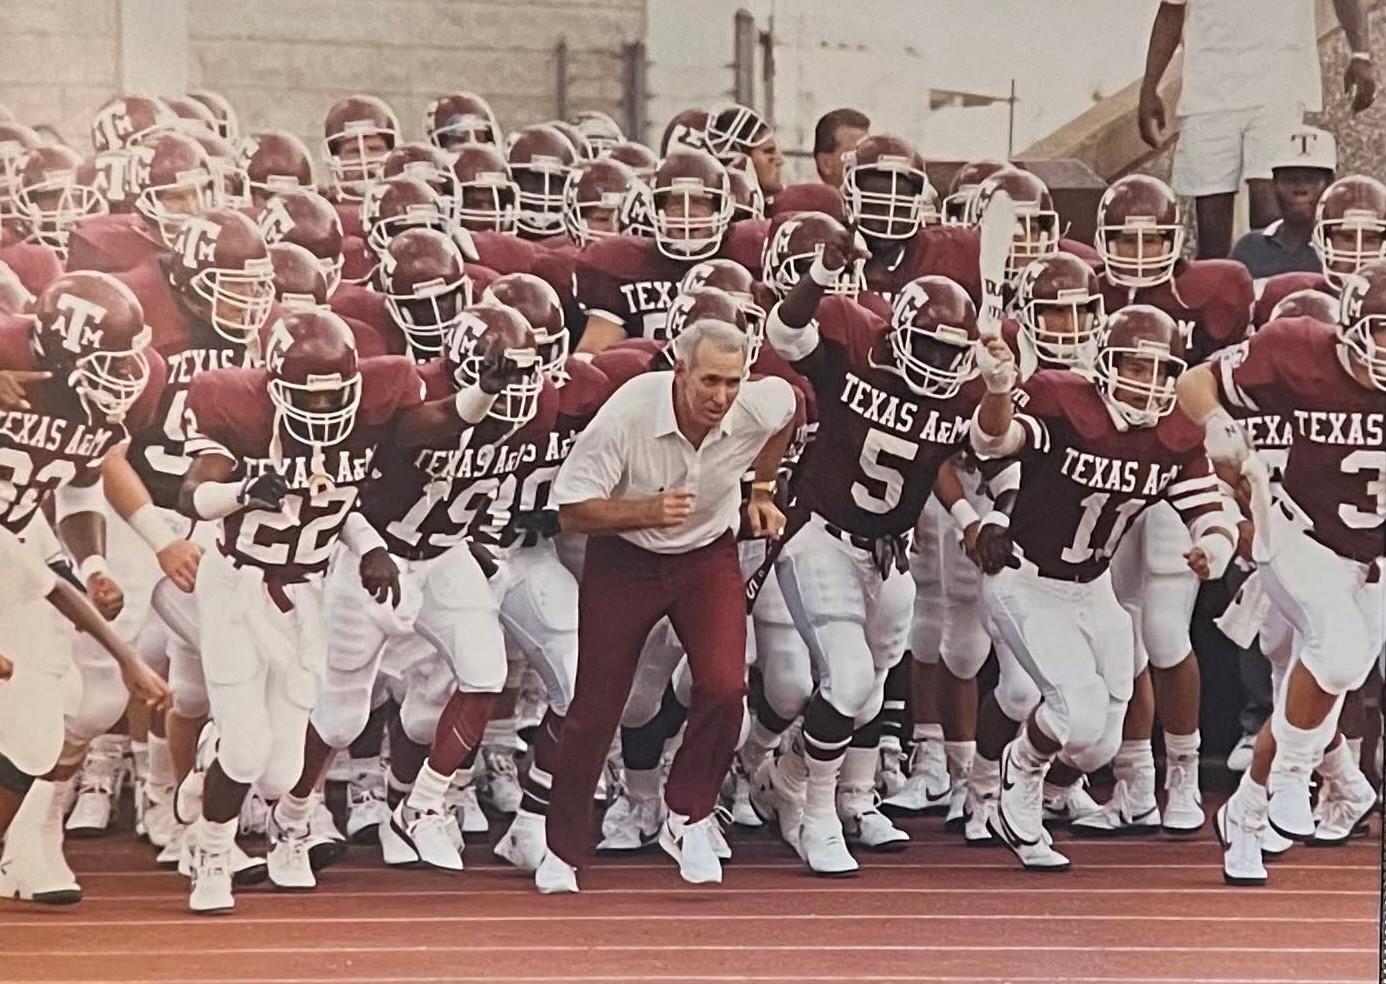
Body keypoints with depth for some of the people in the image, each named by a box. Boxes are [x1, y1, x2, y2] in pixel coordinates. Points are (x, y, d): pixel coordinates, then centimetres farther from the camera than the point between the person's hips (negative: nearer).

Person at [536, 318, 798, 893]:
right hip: (624, 558, -2)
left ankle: (687, 820, 4)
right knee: (596, 707, 2)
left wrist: (762, 490, 7)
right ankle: (562, 851, 19)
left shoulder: (761, 408, -21)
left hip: (708, 557, 2)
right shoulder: (626, 414, -31)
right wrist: (649, 511, -38)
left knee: (724, 686, -19)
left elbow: (789, 407, 7)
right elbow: (571, 511, -25)